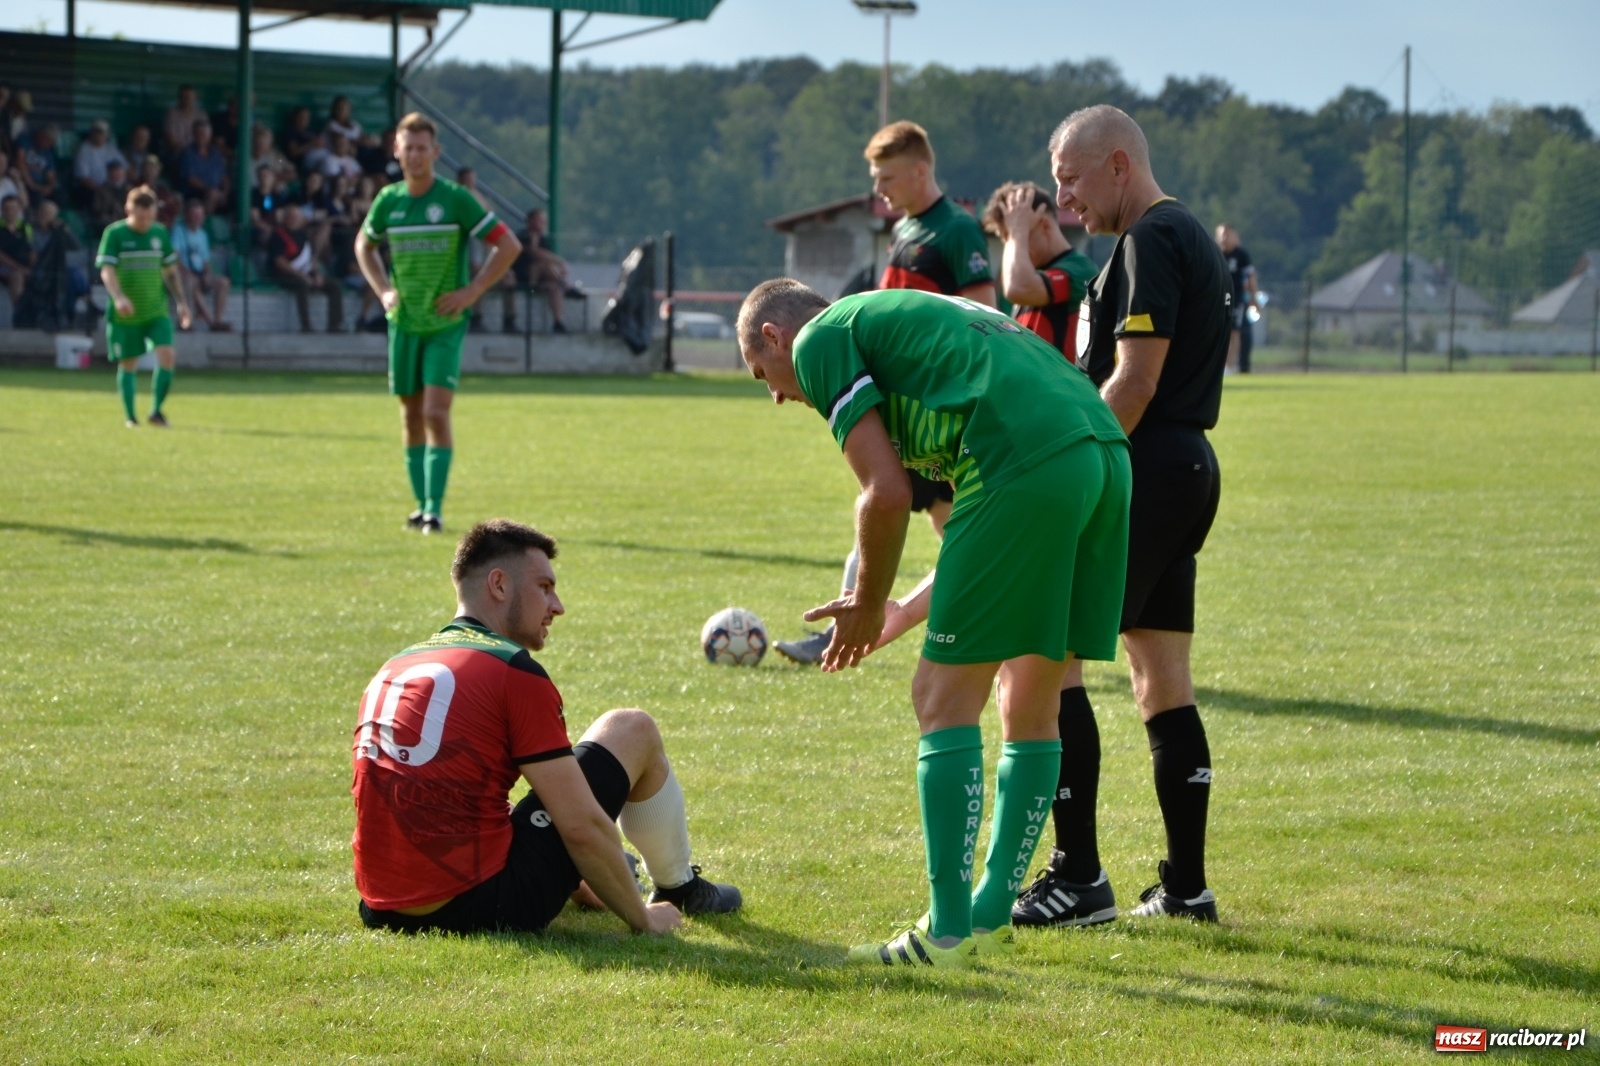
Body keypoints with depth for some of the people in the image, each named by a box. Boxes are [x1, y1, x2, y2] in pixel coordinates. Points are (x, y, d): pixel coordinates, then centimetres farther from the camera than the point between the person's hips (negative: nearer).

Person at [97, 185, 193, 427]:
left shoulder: (160, 233, 6)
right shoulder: (114, 233, -7)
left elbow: (170, 270, 17)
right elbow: (107, 270, -14)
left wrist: (181, 302, 14)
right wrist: (118, 297, -30)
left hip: (157, 310, 3)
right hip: (125, 313, -3)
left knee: (167, 355, -14)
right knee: (128, 364, 5)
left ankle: (156, 411, -3)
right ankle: (130, 417, 17)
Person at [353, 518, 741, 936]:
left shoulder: (392, 670, 14)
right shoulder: (514, 671, -9)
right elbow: (581, 827, -10)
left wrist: (569, 881, 34)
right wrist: (643, 919, 5)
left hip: (384, 911, 7)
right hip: (486, 911, -7)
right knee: (633, 730, 10)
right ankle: (680, 889, 30)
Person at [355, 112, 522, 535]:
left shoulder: (455, 199, -9)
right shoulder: (388, 200, 3)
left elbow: (509, 245, -6)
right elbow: (364, 245, 23)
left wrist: (472, 291, -11)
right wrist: (383, 290, 9)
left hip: (445, 324, -4)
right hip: (403, 323, 4)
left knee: (436, 413, -13)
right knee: (411, 416, 8)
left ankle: (435, 508, -12)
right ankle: (422, 505, 17)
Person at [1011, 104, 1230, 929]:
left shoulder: (1150, 242, -13)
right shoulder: (1193, 238, 19)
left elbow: (1134, 381, -20)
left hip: (1144, 468, -10)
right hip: (1189, 466, 10)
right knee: (1163, 681, 11)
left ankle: (1079, 877, -10)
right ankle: (1185, 886, 12)